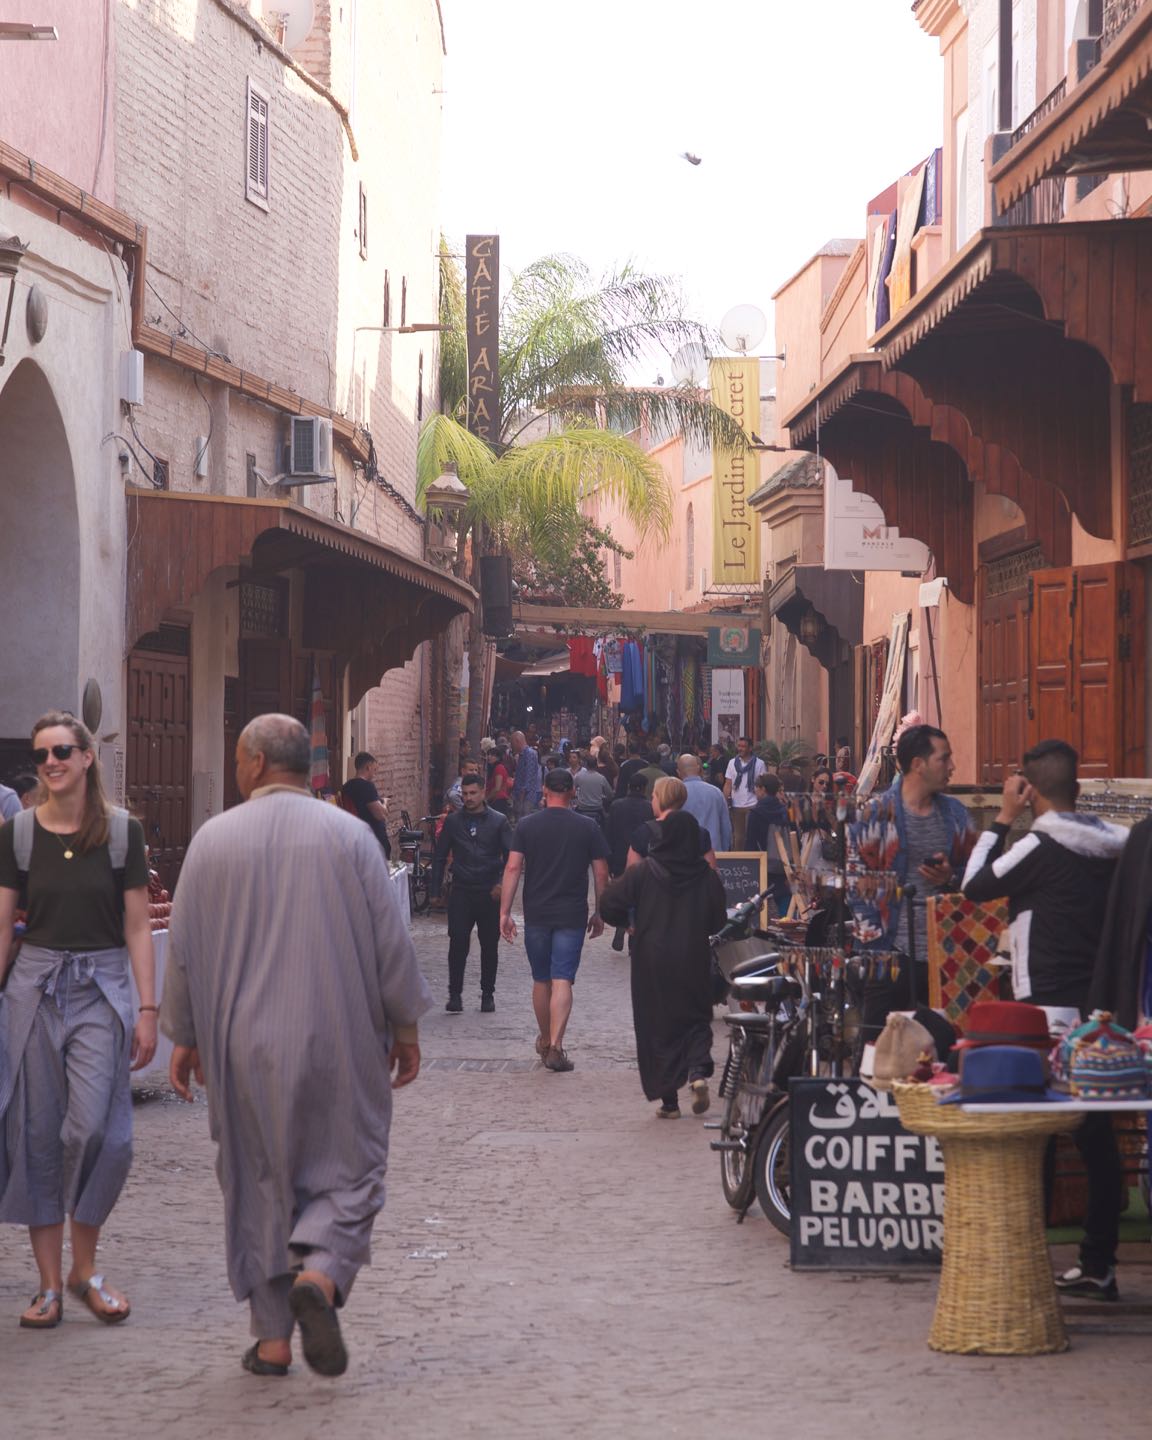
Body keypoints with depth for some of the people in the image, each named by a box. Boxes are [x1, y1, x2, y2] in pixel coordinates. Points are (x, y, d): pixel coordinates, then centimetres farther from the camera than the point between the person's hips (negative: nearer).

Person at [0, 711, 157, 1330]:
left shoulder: (122, 832, 0)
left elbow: (137, 927, 2)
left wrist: (147, 1008, -3)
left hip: (102, 988, -1)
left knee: (94, 1128, -13)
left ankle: (84, 1269, 6)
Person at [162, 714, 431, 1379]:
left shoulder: (212, 840, -2)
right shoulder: (348, 834, -4)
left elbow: (184, 949, 3)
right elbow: (391, 939, -3)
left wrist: (184, 1038, 15)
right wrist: (406, 1027, 8)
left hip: (244, 1049, 1)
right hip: (338, 1044, -1)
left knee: (259, 1181, 11)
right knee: (348, 1169, 9)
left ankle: (272, 1335, 10)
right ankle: (320, 1274, -18)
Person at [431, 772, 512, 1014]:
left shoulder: (498, 821, 2)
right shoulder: (453, 821, 6)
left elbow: (511, 856, 1)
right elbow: (439, 857, 11)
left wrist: (503, 883, -15)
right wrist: (435, 890, 5)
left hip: (490, 893, 0)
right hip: (461, 892, 0)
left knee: (490, 945, 6)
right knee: (457, 943, -8)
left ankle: (488, 994, 18)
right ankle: (455, 994, -1)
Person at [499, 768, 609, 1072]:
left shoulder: (527, 825, 0)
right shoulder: (588, 828, -1)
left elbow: (513, 868, -5)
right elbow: (601, 874, 1)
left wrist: (505, 912, -3)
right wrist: (599, 914, 12)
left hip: (536, 915, 1)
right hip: (572, 916, -1)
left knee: (541, 980, 15)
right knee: (562, 981, -5)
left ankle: (545, 1041, 30)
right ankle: (555, 1046, -18)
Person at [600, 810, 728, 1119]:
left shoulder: (643, 873, -8)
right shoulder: (707, 877, -5)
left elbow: (609, 905, -9)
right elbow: (719, 923, 0)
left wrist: (631, 921, 10)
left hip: (652, 964, -1)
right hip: (694, 963, 1)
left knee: (657, 1024, 7)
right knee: (696, 1019, 14)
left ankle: (668, 1099, 4)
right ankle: (698, 1071, -13)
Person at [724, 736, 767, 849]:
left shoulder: (758, 763, -1)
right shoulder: (732, 762, 7)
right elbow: (728, 785, 7)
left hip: (752, 805, -3)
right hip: (736, 805, 3)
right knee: (738, 835, 10)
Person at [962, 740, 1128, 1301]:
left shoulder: (1040, 846, -12)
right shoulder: (1111, 845, 8)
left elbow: (975, 886, -3)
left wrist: (1003, 818, 0)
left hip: (1048, 1004, -6)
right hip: (1101, 1002, 7)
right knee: (1095, 1133, 9)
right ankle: (1098, 1263, 10)